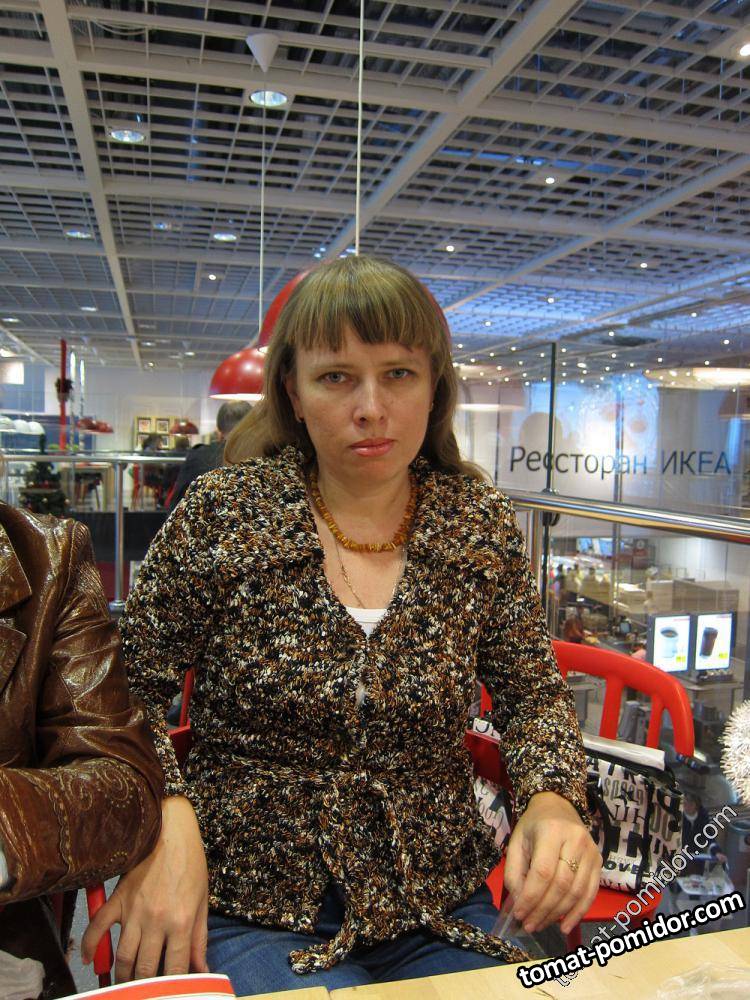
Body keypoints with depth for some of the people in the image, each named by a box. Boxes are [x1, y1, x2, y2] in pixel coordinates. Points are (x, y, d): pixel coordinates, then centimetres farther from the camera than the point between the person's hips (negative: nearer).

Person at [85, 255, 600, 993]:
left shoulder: (481, 525, -3)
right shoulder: (222, 514, -10)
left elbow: (532, 695, 5)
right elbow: (131, 690, -3)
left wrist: (552, 800, -14)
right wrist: (170, 828, -19)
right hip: (251, 905, -2)